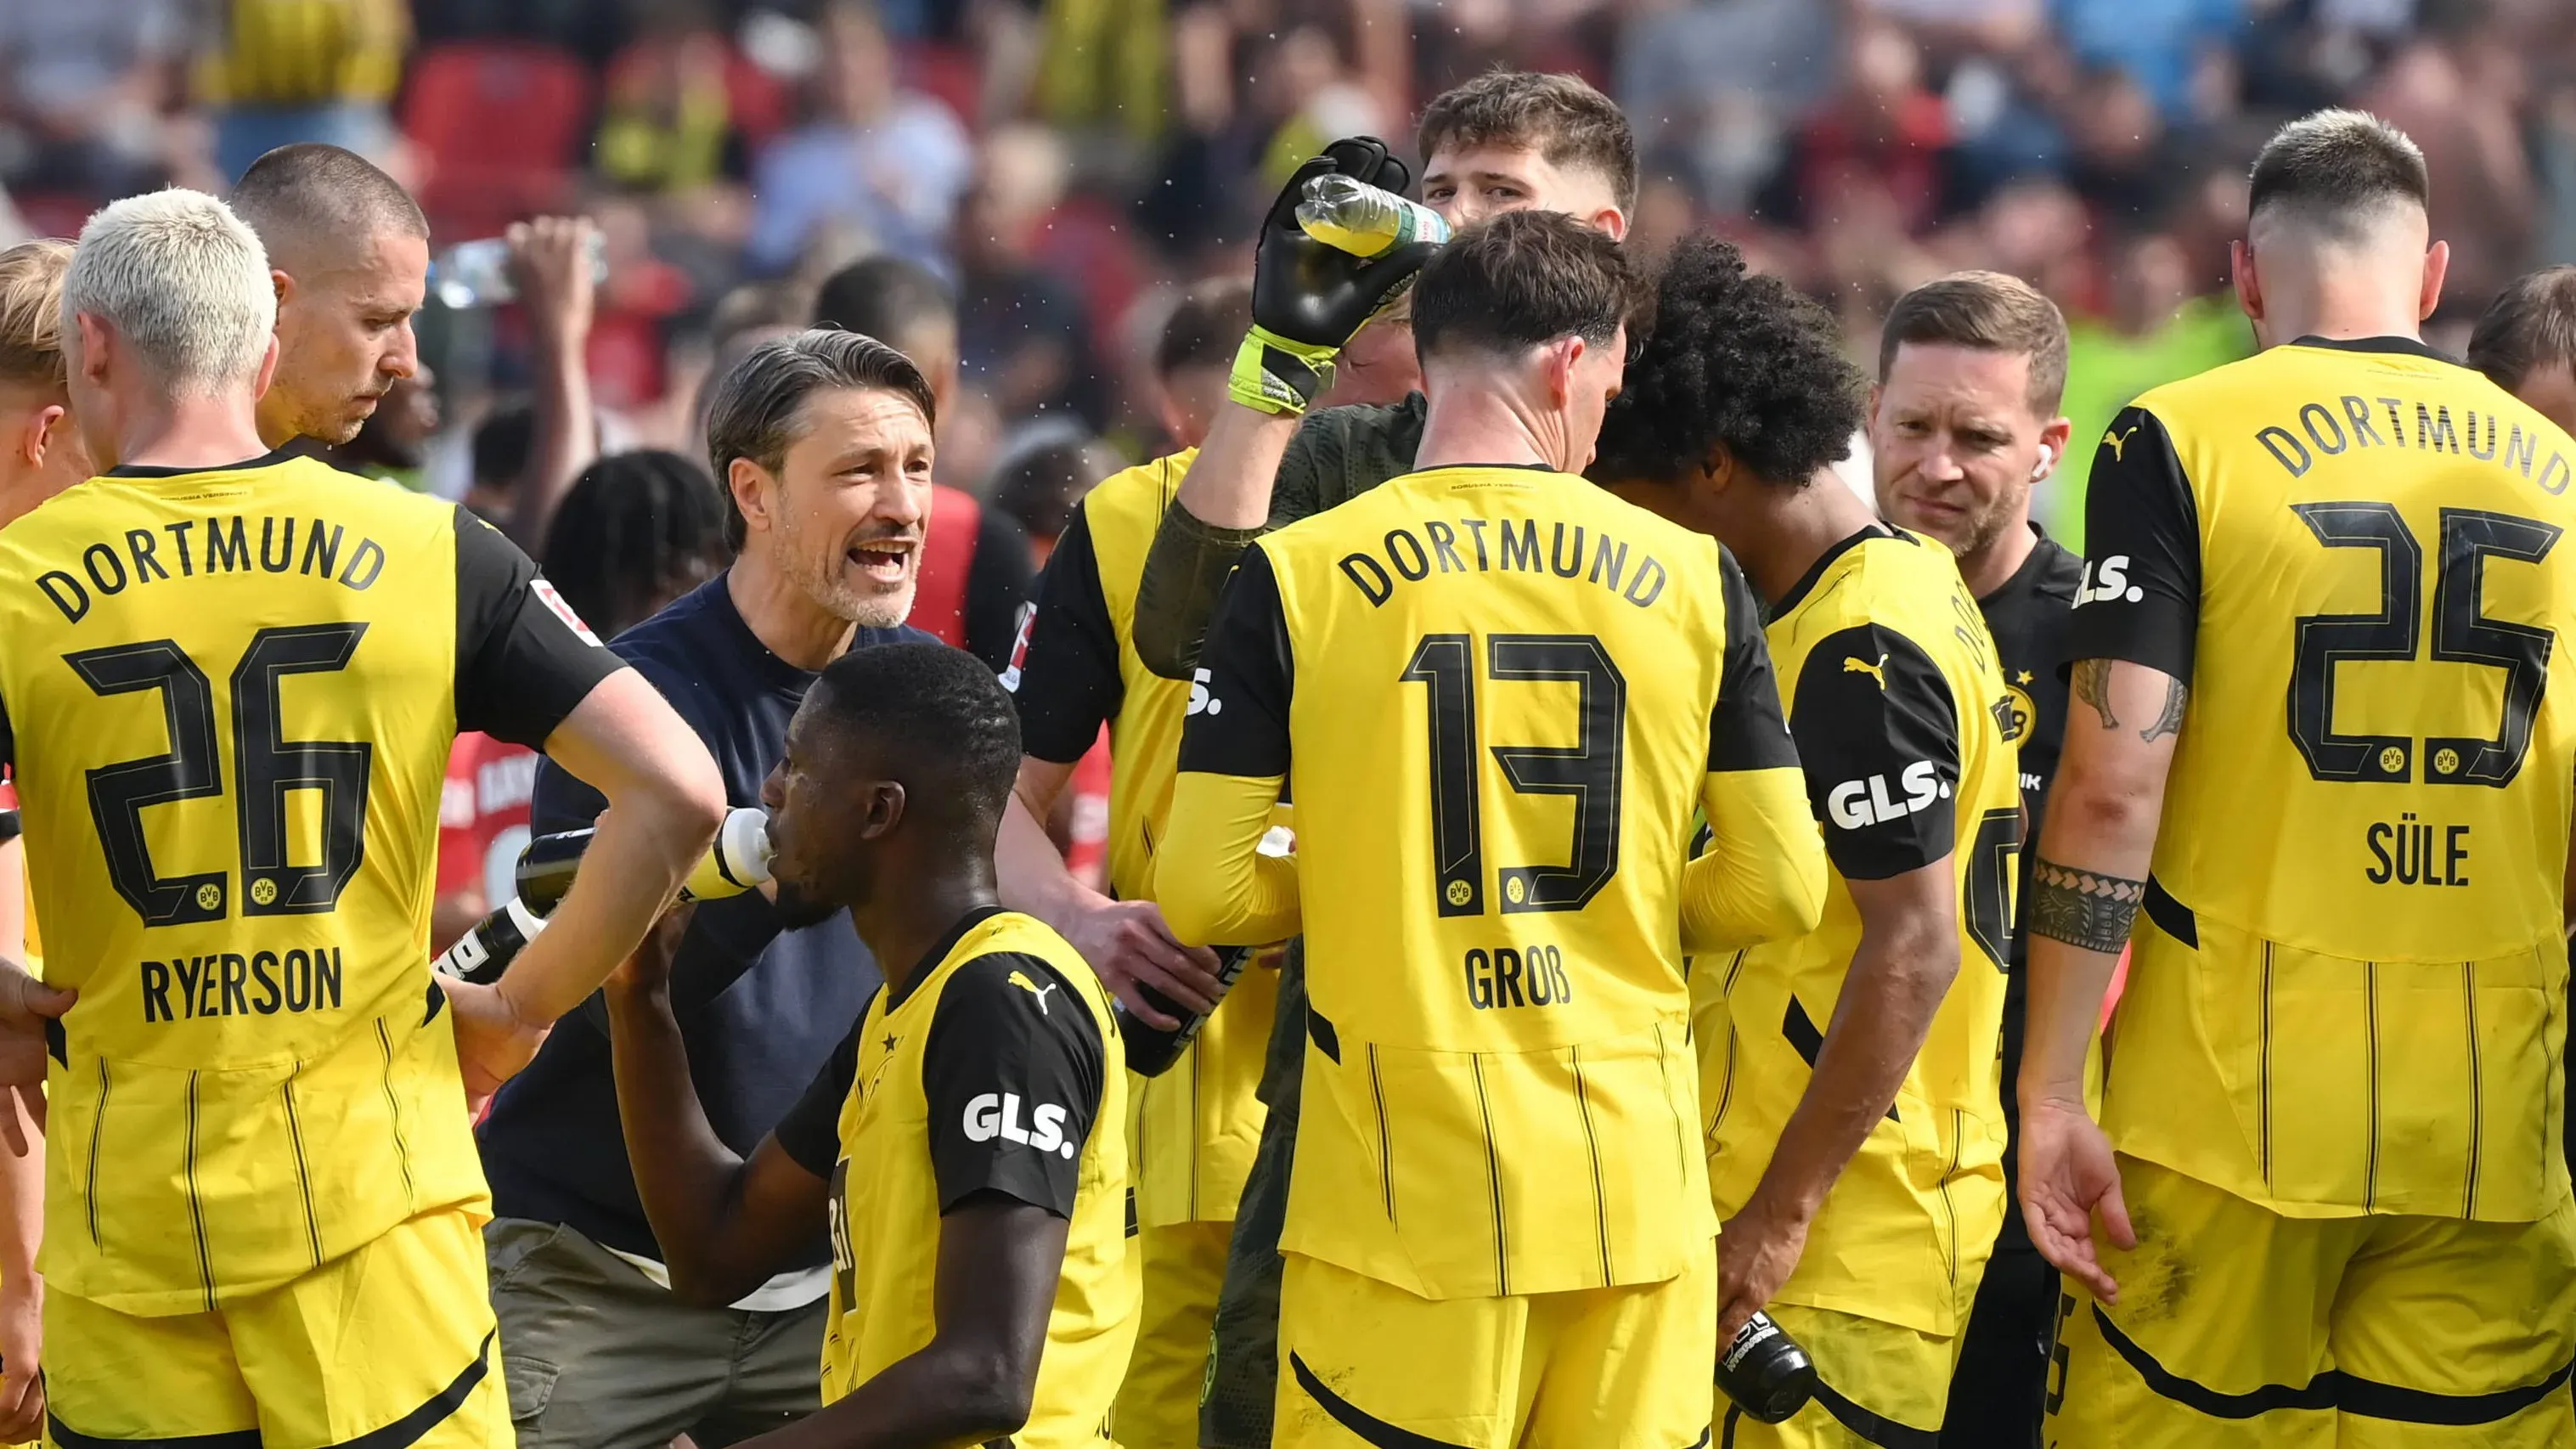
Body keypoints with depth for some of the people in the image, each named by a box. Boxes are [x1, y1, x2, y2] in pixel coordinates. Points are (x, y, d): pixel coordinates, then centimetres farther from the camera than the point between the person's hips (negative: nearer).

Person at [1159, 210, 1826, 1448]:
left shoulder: (1297, 579, -3)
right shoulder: (1691, 578, 2)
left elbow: (1204, 895, -4)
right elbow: (1781, 885, 4)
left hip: (1403, 1195, -2)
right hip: (1636, 1194, 2)